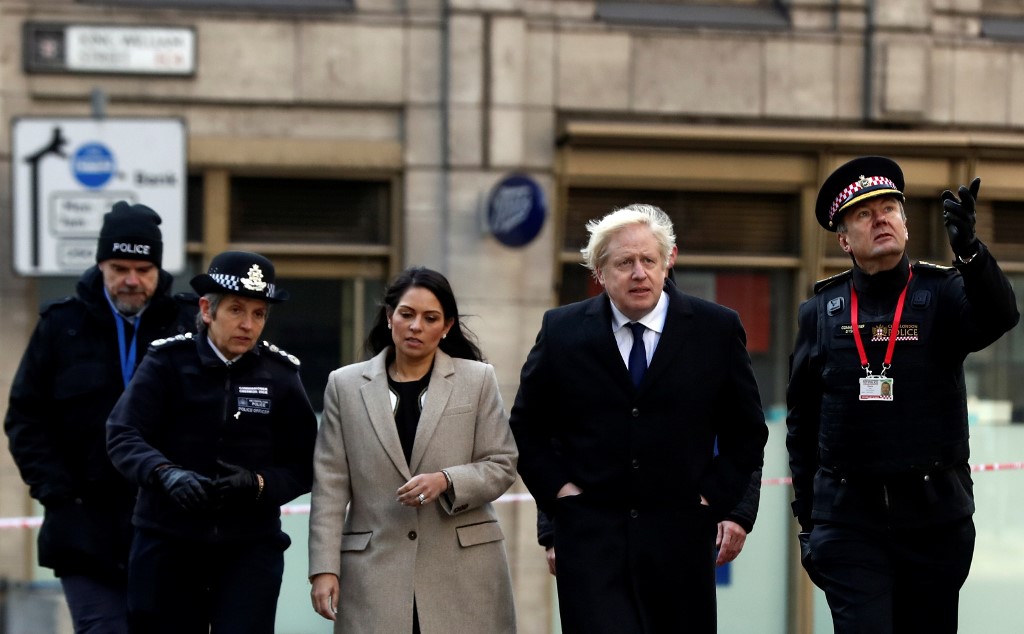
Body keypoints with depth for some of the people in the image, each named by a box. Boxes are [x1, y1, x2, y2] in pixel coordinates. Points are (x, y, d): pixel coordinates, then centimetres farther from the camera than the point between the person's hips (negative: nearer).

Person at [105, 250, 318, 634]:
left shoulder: (280, 375, 3)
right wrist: (167, 473, -30)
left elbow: (303, 467, 2)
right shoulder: (168, 362, -1)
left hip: (250, 548, 0)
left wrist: (258, 483, -18)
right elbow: (124, 435, -11)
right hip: (169, 543, 0)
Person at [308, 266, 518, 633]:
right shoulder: (346, 385, 8)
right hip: (375, 572, 0)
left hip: (463, 572, 0)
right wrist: (324, 568, -2)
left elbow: (501, 466, 6)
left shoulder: (477, 380, 8)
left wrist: (445, 481, -13)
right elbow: (330, 486, 5)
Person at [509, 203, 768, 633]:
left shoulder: (717, 330, 2)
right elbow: (526, 428, 13)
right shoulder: (562, 332, 3)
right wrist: (556, 488, 1)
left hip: (681, 537, 1)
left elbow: (746, 432, 10)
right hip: (591, 536, -1)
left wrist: (715, 495, 0)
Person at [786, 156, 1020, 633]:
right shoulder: (820, 312, 6)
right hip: (848, 518, 0)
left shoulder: (943, 293, 1)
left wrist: (969, 250, -41)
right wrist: (806, 521, 7)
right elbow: (802, 424, 10)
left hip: (936, 518, 0)